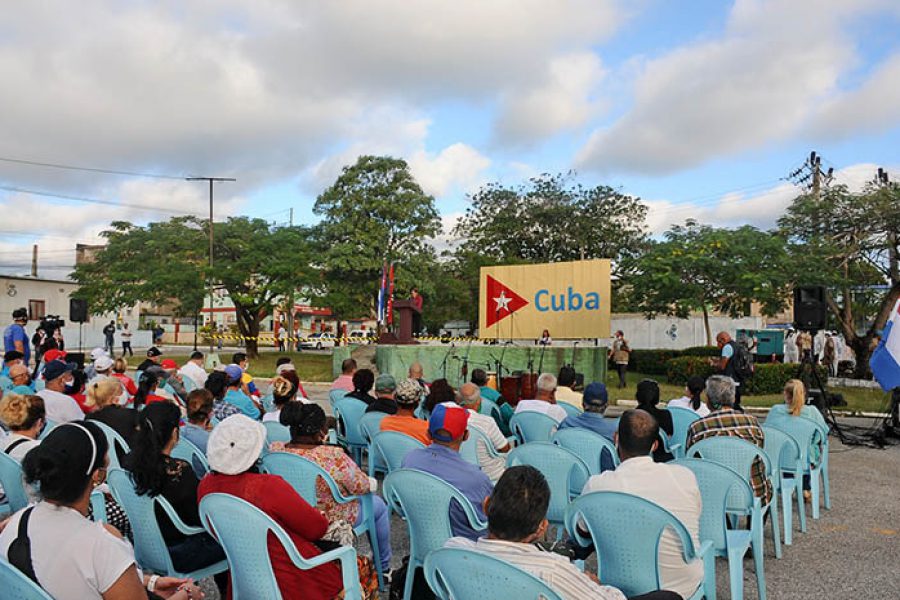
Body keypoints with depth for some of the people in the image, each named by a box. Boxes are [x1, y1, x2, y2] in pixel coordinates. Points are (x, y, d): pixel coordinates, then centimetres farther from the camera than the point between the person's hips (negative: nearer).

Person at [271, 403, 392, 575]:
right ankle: (383, 567, 36)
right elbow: (363, 487, -19)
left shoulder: (275, 449, -17)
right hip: (331, 522, -6)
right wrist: (373, 483, 2)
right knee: (378, 504, 22)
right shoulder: (333, 456, -33)